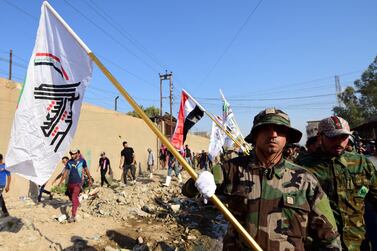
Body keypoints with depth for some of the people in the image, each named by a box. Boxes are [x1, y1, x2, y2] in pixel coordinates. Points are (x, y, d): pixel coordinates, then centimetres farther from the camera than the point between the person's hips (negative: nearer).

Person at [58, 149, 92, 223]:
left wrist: (90, 179, 14)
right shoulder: (69, 162, 4)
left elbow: (86, 170, 8)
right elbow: (66, 172, 9)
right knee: (71, 197, 17)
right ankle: (78, 204, 48)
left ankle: (73, 216, -15)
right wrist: (60, 182, 6)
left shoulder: (82, 161, -3)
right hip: (70, 183, 5)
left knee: (74, 198, -16)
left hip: (78, 183, -4)